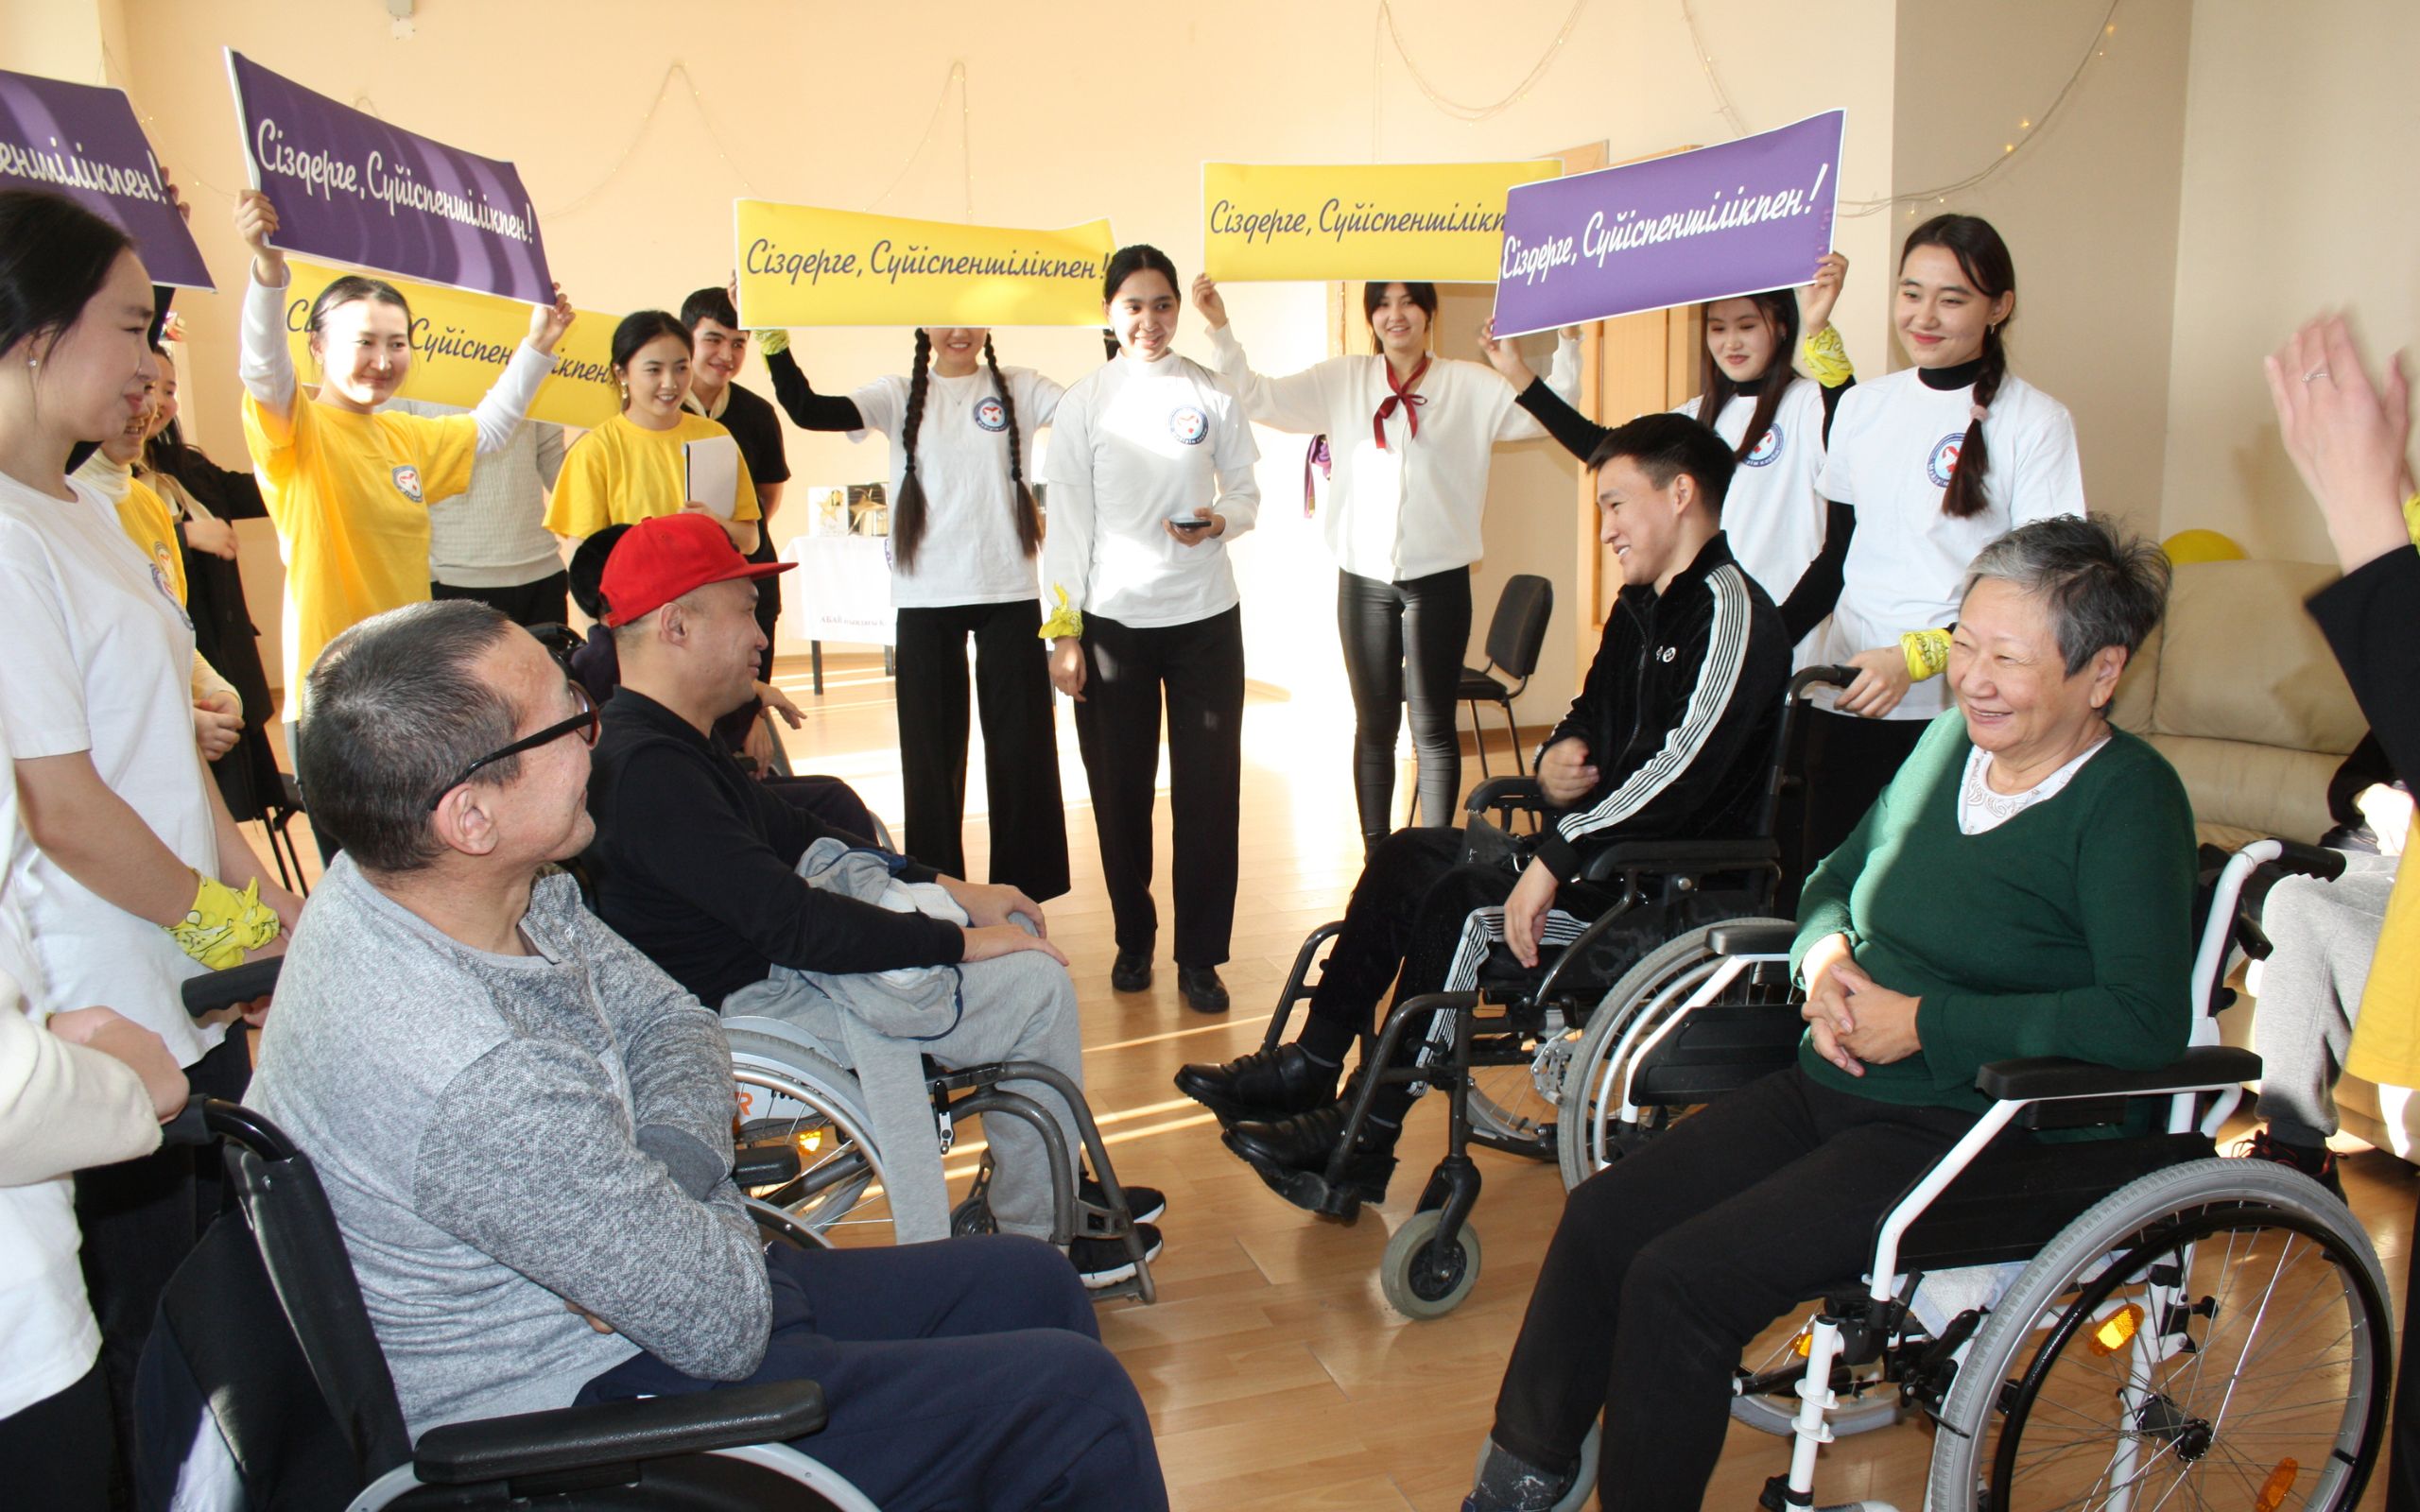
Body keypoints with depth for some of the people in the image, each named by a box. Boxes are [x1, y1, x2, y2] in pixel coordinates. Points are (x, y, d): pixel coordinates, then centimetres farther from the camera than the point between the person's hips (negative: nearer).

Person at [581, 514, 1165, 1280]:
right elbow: (789, 923, -29)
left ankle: (1059, 1186, 25)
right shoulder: (646, 770, -26)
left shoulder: (669, 745, 9)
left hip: (764, 963, 11)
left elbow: (798, 836, 15)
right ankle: (1034, 1241, 7)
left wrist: (954, 889, 7)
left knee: (1024, 938, 16)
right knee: (1038, 986, -10)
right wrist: (960, 941, -20)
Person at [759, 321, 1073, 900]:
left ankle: (1021, 896, 19)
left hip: (1010, 594, 0)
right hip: (926, 599, 1)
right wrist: (774, 340, -15)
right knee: (932, 753, 8)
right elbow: (809, 410, -6)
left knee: (1020, 748, 6)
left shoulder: (1019, 389, 4)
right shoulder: (900, 395, 6)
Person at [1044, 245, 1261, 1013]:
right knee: (1120, 790, 6)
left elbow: (1246, 490, 9)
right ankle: (1133, 938, 25)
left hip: (1204, 617, 0)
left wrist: (1220, 523, -15)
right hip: (1112, 620, 0)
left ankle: (1200, 955, 11)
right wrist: (1063, 630, -5)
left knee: (1208, 789, 0)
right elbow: (1068, 522, 0)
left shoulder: (1214, 394, 3)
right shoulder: (1082, 405, 2)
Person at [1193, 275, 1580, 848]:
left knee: (1432, 726, 4)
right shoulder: (1341, 381, 6)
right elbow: (1257, 398, 3)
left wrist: (1568, 339, -15)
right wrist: (1220, 327, -6)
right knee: (1374, 725, 11)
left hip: (1439, 580, -2)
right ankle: (1376, 856, 21)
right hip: (1364, 579, 2)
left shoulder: (1469, 385, 1)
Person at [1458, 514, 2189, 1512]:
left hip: (1961, 1134, -7)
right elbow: (1835, 879, 19)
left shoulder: (2128, 802, -13)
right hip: (1834, 1084, 7)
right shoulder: (1956, 738, 8)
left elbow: (2148, 1022, -25)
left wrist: (1926, 1021, -21)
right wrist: (1827, 960, -4)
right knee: (1601, 1217, -3)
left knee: (1679, 1280, -19)